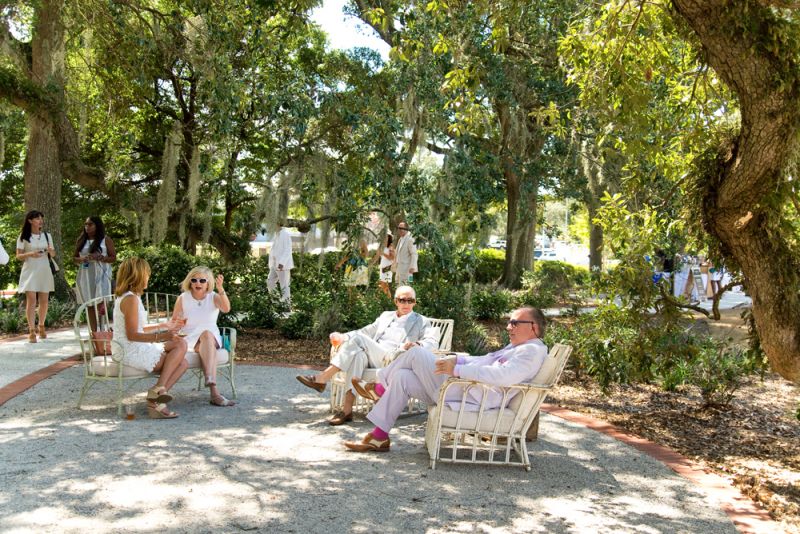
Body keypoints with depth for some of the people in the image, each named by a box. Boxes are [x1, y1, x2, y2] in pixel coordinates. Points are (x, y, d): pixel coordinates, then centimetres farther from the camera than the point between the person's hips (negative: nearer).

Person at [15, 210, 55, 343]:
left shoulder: (47, 235, 9)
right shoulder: (23, 237, -1)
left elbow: (53, 254, 14)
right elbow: (18, 256, -1)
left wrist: (50, 251, -9)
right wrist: (30, 254, -19)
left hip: (44, 271, 4)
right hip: (30, 271, -3)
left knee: (44, 301, 6)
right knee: (31, 300, -11)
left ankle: (41, 327, 23)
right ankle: (31, 331, -13)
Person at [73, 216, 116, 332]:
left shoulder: (106, 240, 3)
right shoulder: (81, 240, 13)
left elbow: (113, 257, 0)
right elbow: (74, 258, 17)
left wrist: (99, 257, -16)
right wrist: (81, 259, -6)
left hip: (101, 275, -4)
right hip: (85, 276, 4)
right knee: (89, 305, 4)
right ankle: (94, 333, 9)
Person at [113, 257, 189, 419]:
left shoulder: (128, 297, 17)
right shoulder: (131, 299, -15)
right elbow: (132, 335, -21)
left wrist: (164, 327, 30)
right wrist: (160, 336, -29)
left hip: (136, 350, 10)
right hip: (131, 352, -10)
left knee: (183, 363, -2)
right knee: (180, 345, -14)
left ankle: (155, 401, -13)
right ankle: (159, 388, -15)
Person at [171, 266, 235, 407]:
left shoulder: (214, 297, 3)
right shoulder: (183, 298, 6)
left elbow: (226, 309, -21)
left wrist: (221, 289, -37)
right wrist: (178, 323, -14)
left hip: (211, 337, 1)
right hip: (189, 338, -1)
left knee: (207, 333, -36)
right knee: (206, 343, -35)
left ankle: (210, 380, -52)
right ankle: (214, 391, -51)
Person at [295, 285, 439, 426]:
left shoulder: (421, 321, 16)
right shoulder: (386, 316, 30)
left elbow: (433, 342, 1)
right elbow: (366, 331, 25)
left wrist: (417, 345, -23)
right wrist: (343, 337, 6)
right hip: (372, 359, 4)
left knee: (358, 339, -26)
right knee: (357, 354, -32)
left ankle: (322, 379, -25)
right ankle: (347, 410, -34)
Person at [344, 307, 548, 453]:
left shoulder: (533, 350, -11)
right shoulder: (516, 346, 21)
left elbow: (503, 376, -27)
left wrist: (457, 369, -27)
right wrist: (457, 359, 7)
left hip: (470, 396, -10)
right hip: (461, 385, 10)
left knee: (417, 353, -6)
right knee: (402, 376, 6)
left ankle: (379, 390, 17)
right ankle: (379, 437, 13)